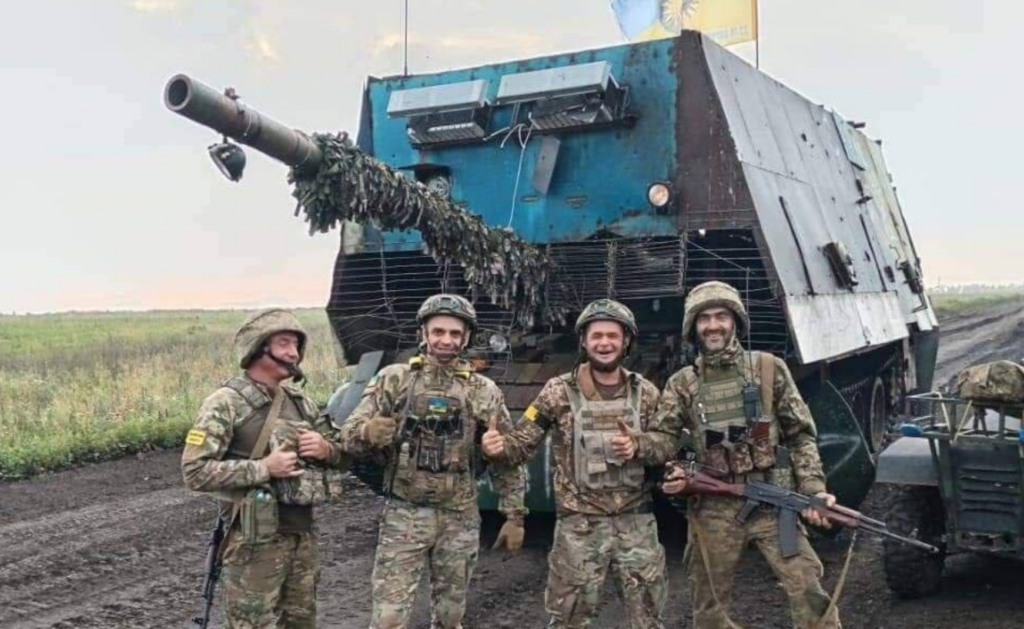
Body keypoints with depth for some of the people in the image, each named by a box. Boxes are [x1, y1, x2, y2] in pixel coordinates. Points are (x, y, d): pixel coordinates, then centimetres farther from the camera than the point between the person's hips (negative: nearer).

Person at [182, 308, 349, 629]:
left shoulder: (300, 402, 9)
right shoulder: (227, 402, -12)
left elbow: (343, 453, 17)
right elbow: (195, 471, -18)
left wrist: (326, 449, -7)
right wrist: (264, 468, -23)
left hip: (303, 536, 7)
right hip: (256, 541, -6)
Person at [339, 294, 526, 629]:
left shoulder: (484, 391, 2)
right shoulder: (394, 378, -1)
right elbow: (349, 433, -4)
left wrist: (514, 515, 2)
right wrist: (368, 432, -27)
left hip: (460, 519, 2)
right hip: (403, 515, -1)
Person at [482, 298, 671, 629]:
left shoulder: (645, 393, 2)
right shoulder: (559, 391, -5)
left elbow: (669, 448, 3)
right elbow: (522, 443, -6)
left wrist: (638, 447, -18)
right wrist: (498, 446, -29)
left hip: (636, 520, 2)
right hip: (579, 523, -2)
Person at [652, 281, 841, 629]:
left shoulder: (769, 369, 3)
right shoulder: (682, 384, 6)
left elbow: (801, 434, 4)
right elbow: (660, 438, 1)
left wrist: (814, 489, -6)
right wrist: (670, 471, -21)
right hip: (712, 509, 2)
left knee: (809, 590, -12)